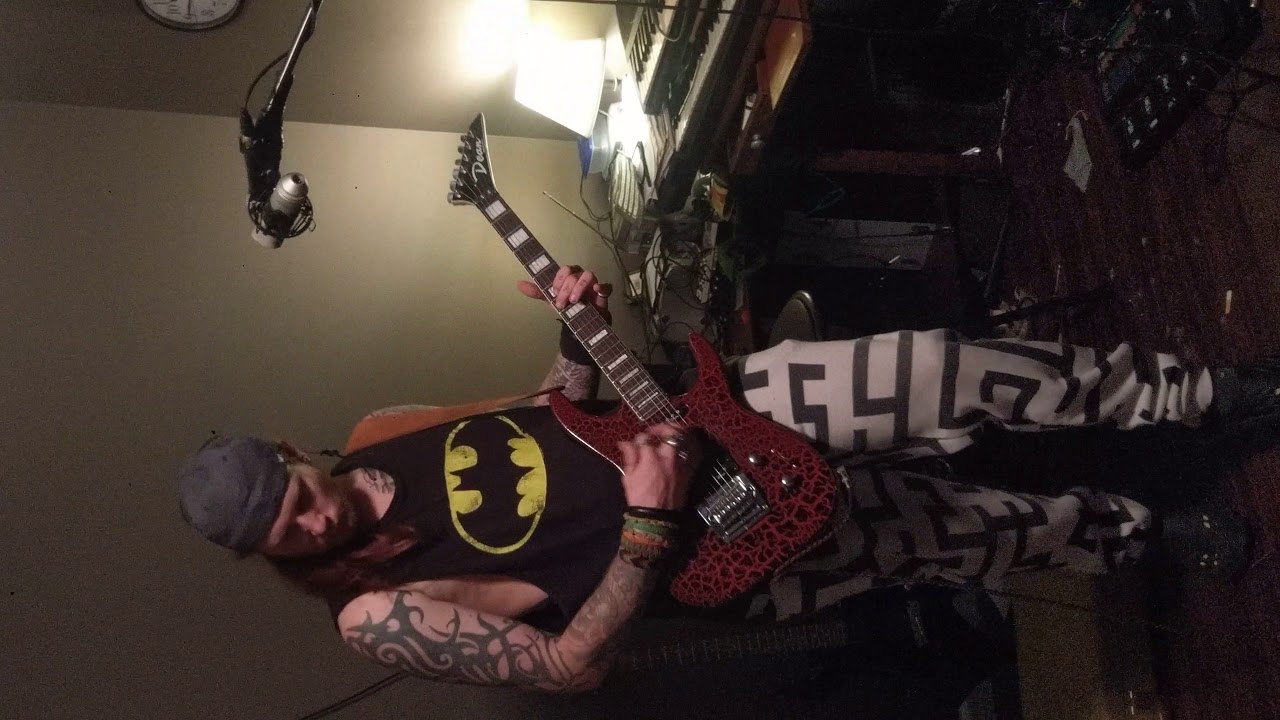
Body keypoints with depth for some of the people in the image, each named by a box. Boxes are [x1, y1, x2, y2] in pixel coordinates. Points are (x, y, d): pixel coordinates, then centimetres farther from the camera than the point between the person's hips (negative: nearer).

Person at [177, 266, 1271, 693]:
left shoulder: (380, 434, 1)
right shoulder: (378, 618, -15)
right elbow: (573, 664, -18)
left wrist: (580, 331, -8)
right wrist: (651, 523, -25)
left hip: (703, 417, 4)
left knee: (932, 369, -9)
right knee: (943, 530, -4)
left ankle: (1188, 392, 11)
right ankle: (1144, 533, 26)